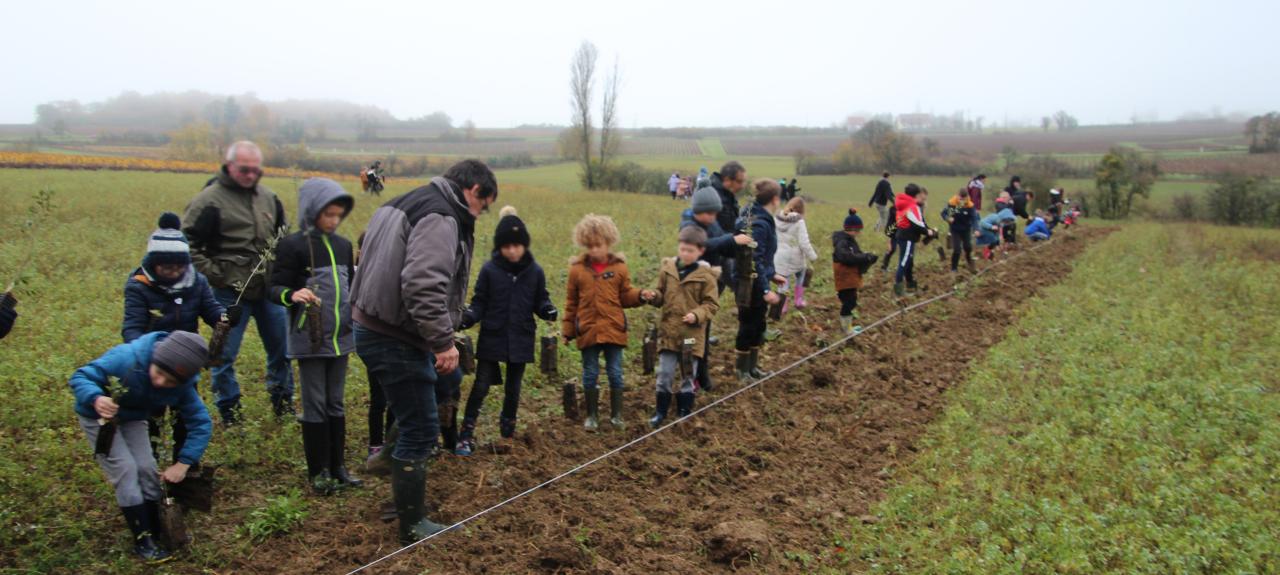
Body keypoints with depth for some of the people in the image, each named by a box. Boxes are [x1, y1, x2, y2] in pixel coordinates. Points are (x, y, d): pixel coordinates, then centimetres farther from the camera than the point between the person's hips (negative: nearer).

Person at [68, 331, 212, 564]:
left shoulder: (183, 385, -25)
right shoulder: (126, 359, -40)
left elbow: (201, 423, -18)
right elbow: (80, 377, -32)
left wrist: (183, 464, -26)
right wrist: (96, 399, -54)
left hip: (132, 418, 4)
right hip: (97, 415, -4)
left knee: (147, 469, -4)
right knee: (126, 470, -14)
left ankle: (157, 535, 11)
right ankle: (143, 541, -6)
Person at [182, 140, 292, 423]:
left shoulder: (268, 197, 7)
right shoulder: (210, 201, -10)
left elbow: (284, 233, 21)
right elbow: (188, 245, -9)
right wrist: (214, 274, -13)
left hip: (268, 289, 5)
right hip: (231, 294, -5)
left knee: (281, 347, 13)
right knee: (225, 355, 4)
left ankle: (283, 403, 30)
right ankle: (230, 413, 19)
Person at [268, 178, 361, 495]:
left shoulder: (343, 245, 9)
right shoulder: (293, 245, -8)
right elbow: (275, 288, -10)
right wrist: (291, 295, -29)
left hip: (340, 337, 5)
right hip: (310, 339, -5)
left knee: (336, 404, 12)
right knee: (315, 405, 2)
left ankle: (337, 467, 21)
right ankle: (318, 471, 13)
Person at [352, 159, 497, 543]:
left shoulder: (413, 202, 14)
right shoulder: (440, 217, -19)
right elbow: (423, 286, -32)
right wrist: (444, 341, -24)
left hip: (376, 327, 10)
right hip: (393, 340, -10)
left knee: (447, 381, 29)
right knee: (421, 431, 1)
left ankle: (390, 453, 31)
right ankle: (412, 528, 15)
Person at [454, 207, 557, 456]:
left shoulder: (535, 271, -2)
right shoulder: (489, 269, -7)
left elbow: (540, 301, 6)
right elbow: (479, 302, -1)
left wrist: (548, 310, -15)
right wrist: (468, 317, -19)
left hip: (520, 340, 2)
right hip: (491, 339, -2)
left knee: (513, 389, 14)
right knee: (481, 386, -2)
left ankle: (508, 430, 31)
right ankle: (466, 434, 5)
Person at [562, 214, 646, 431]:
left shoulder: (619, 267, 2)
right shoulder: (577, 269, 2)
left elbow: (626, 296, 5)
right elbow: (571, 303, 6)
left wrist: (640, 295, -15)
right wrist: (568, 329, 6)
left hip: (613, 329, 0)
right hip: (587, 330, 0)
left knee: (615, 373, 7)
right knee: (590, 374, 9)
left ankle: (616, 415, 21)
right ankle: (592, 416, 22)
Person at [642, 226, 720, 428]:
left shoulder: (706, 275, -9)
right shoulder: (668, 269, 1)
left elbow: (712, 304, -6)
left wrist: (697, 315, -22)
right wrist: (653, 296, -10)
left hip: (692, 334, -2)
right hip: (668, 330, 2)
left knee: (688, 375, 12)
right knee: (664, 374, 3)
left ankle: (684, 411, 28)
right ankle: (660, 411, 19)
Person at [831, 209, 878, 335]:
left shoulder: (850, 240, 13)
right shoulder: (841, 242, -21)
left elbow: (856, 255, 15)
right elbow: (847, 257, -34)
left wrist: (866, 257, -6)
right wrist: (865, 257, -29)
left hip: (851, 278, 10)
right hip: (845, 278, -10)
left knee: (851, 301, 19)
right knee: (848, 302, -5)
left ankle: (848, 325, 31)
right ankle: (847, 329, 5)